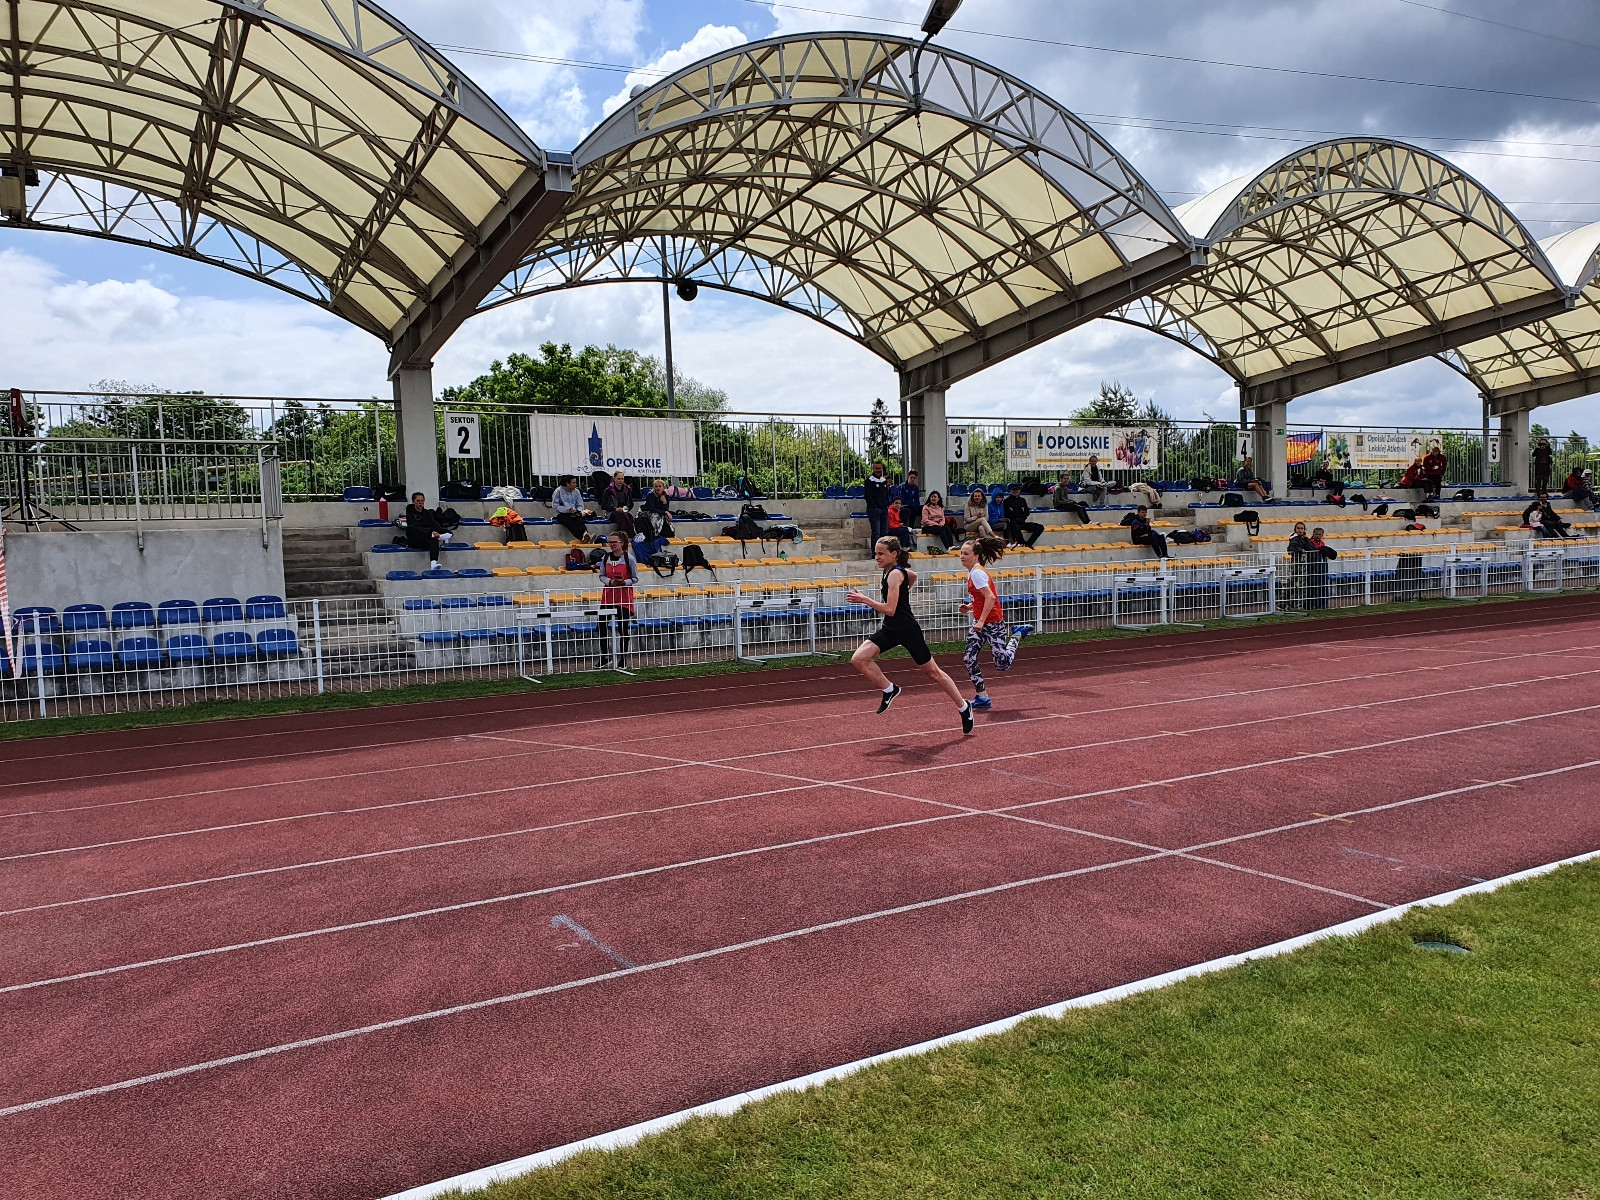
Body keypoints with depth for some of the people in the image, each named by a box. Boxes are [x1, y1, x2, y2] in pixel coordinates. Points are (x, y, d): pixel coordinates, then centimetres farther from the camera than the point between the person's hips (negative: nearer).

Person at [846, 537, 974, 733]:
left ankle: (963, 707, 23)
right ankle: (889, 690, 7)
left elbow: (889, 610, -26)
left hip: (907, 630, -8)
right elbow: (913, 576, 30)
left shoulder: (894, 574, -19)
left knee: (933, 672, 6)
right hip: (890, 629, 8)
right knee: (859, 659, -10)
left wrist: (864, 599, -24)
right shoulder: (897, 570, 7)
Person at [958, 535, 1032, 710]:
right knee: (969, 658, -2)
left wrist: (981, 621, -26)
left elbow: (990, 598, -26)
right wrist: (970, 607, 7)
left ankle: (1017, 635, 24)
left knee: (1002, 664, -2)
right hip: (980, 622, 9)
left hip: (992, 623, -9)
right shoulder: (972, 571, 10)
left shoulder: (977, 572, -19)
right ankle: (981, 697, 5)